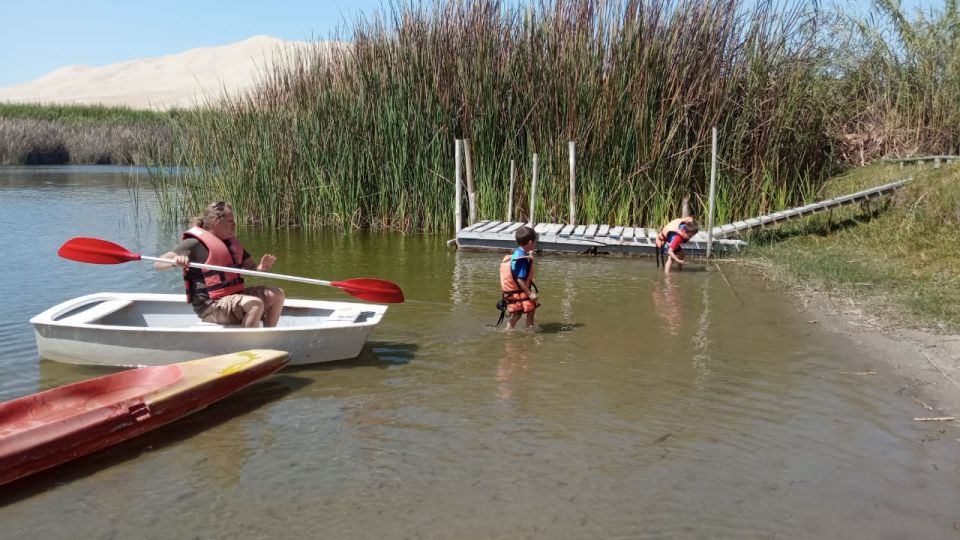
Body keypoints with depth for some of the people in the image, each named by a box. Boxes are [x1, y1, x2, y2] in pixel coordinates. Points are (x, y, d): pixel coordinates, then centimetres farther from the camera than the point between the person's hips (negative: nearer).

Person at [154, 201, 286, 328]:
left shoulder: (231, 242, 15)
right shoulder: (196, 243, -10)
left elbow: (250, 267, 15)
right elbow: (158, 265, -15)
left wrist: (262, 267, -9)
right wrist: (175, 261, -38)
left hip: (234, 296, 8)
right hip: (210, 306, -8)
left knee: (276, 294, -3)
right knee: (255, 304, -30)